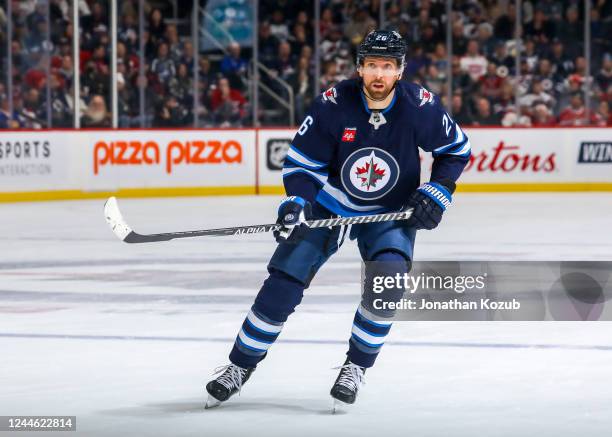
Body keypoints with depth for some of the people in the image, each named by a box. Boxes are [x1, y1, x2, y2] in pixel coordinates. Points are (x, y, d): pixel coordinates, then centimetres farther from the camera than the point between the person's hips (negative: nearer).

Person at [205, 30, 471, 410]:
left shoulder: (420, 106, -17)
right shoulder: (334, 104, -19)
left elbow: (457, 148, 0)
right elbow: (303, 161, -9)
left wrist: (437, 191, -12)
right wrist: (296, 203, -24)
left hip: (391, 213, 0)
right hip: (330, 204, 0)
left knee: (388, 276, -26)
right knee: (284, 280, -9)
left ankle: (357, 367, -5)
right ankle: (241, 366, 8)